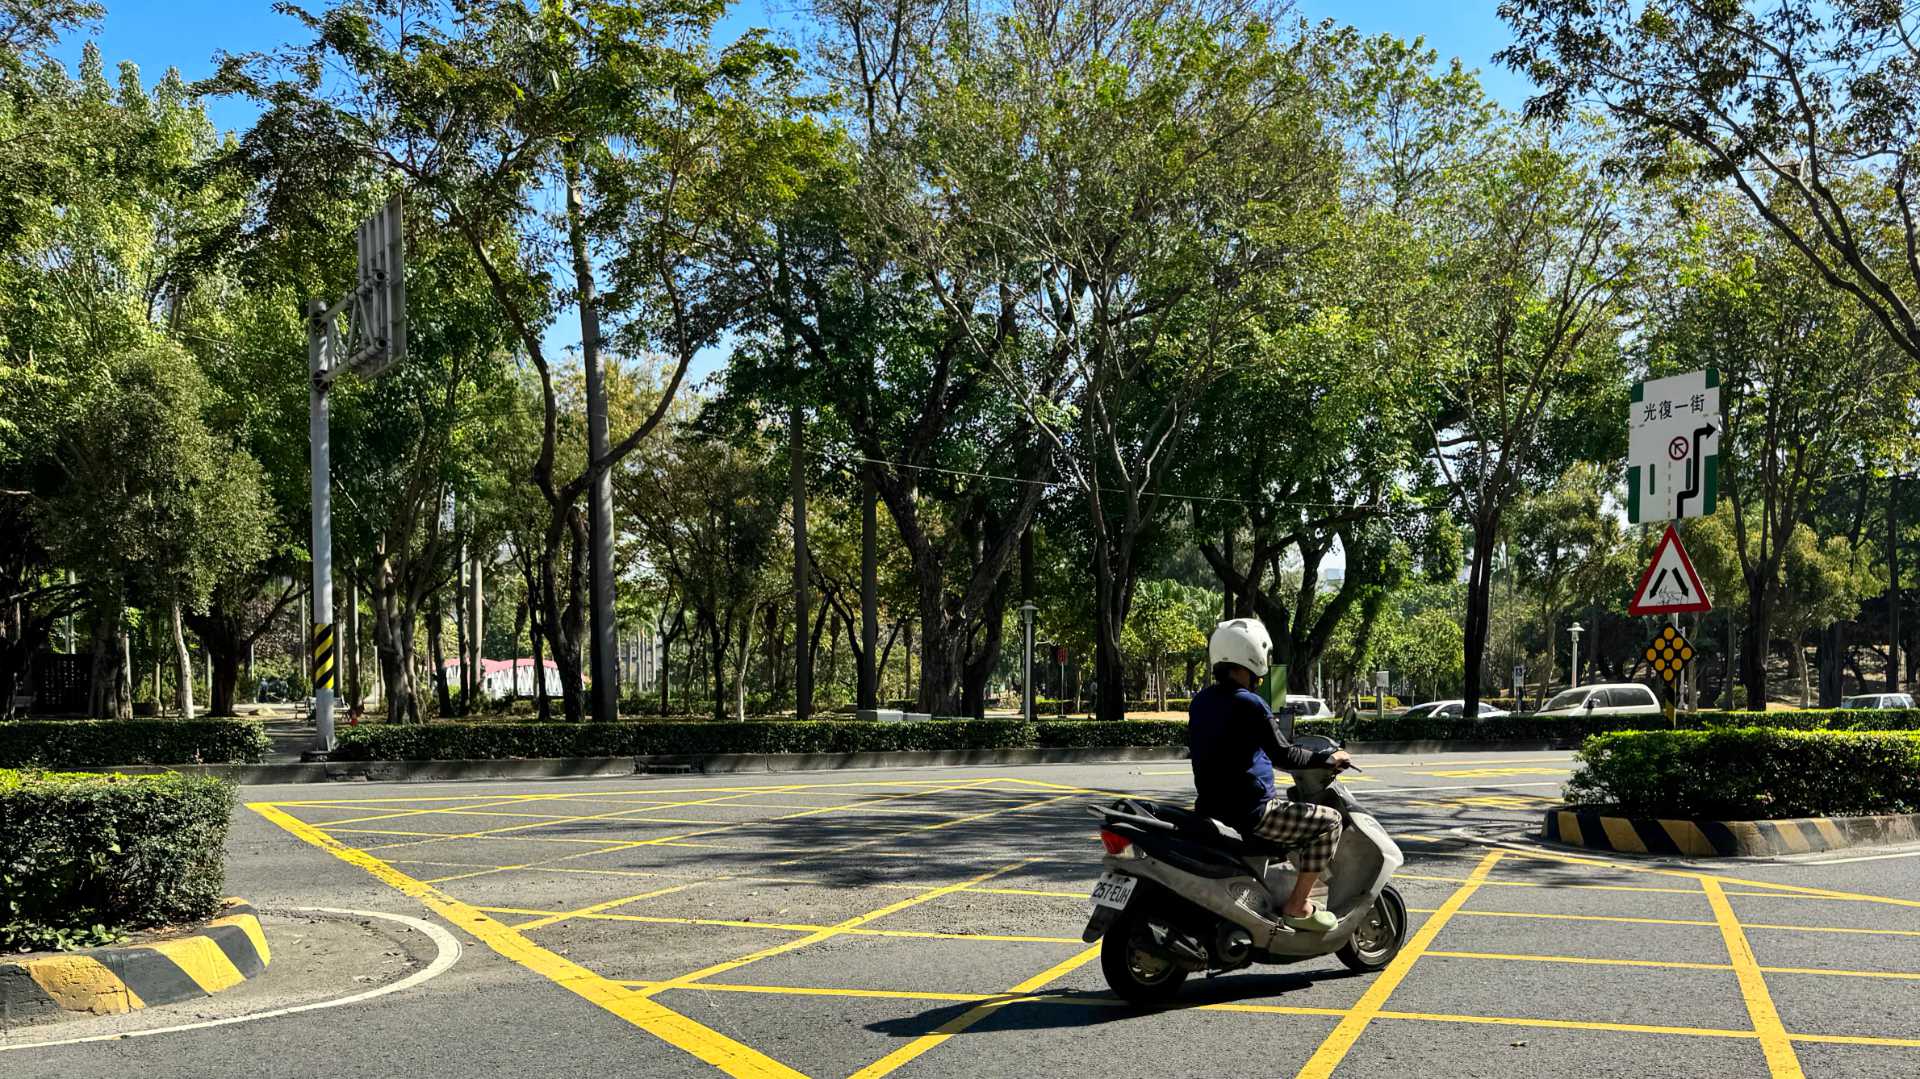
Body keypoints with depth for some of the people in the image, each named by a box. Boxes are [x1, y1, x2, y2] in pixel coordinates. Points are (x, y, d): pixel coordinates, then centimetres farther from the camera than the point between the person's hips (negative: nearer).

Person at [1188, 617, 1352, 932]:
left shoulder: (1200, 702, 9)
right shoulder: (1248, 704, -17)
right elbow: (1283, 755, -16)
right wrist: (1326, 759, -2)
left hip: (1209, 809, 9)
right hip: (1248, 812, -9)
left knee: (1287, 804, 33)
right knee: (1328, 821, 0)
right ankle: (1297, 907, 0)